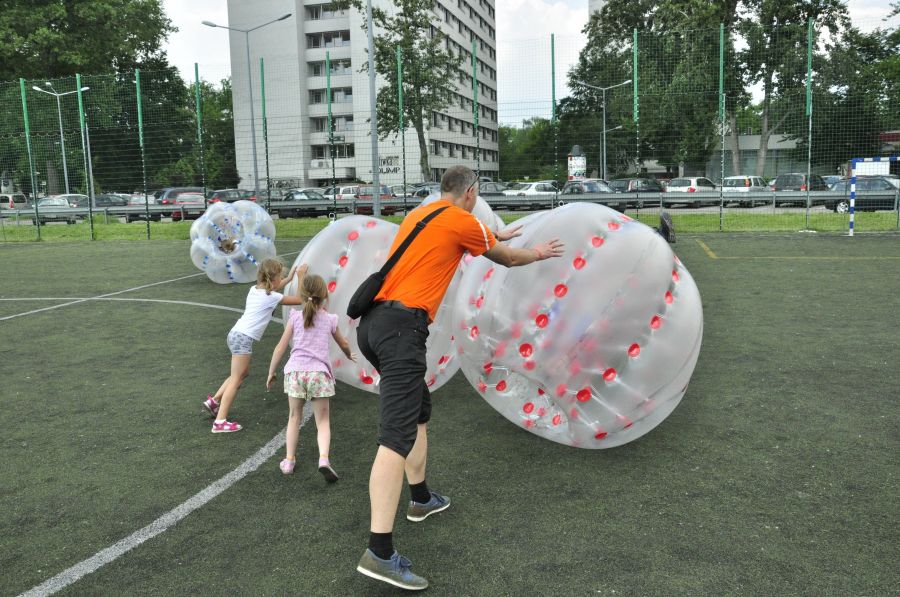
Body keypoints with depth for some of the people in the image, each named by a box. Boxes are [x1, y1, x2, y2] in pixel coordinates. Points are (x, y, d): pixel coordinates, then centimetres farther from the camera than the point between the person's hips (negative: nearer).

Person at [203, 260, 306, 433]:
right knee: (236, 379, -6)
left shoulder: (255, 289, 13)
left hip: (237, 333, 9)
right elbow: (299, 300, -4)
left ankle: (214, 400, 26)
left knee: (243, 373, 24)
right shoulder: (271, 297, -9)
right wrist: (300, 277, 5)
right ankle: (220, 422, -7)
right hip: (244, 338, -9)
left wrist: (289, 278, 34)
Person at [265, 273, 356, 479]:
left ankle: (289, 460, 19)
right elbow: (344, 344, 26)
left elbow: (280, 348, 6)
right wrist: (350, 355, 48)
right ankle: (323, 459, -13)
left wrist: (271, 372, 18)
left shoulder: (295, 317, 7)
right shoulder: (329, 319, 9)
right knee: (322, 420, 7)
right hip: (319, 372, -1)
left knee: (294, 416, 18)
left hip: (295, 371, 1)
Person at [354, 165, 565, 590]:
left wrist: (497, 236, 58)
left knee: (419, 409, 25)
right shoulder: (462, 221, 1)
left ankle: (421, 499, 37)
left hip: (371, 322, 9)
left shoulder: (419, 215, 23)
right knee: (397, 435, -16)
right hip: (402, 325, -9)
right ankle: (380, 552, -21)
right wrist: (538, 253, 37)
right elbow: (509, 259, 17)